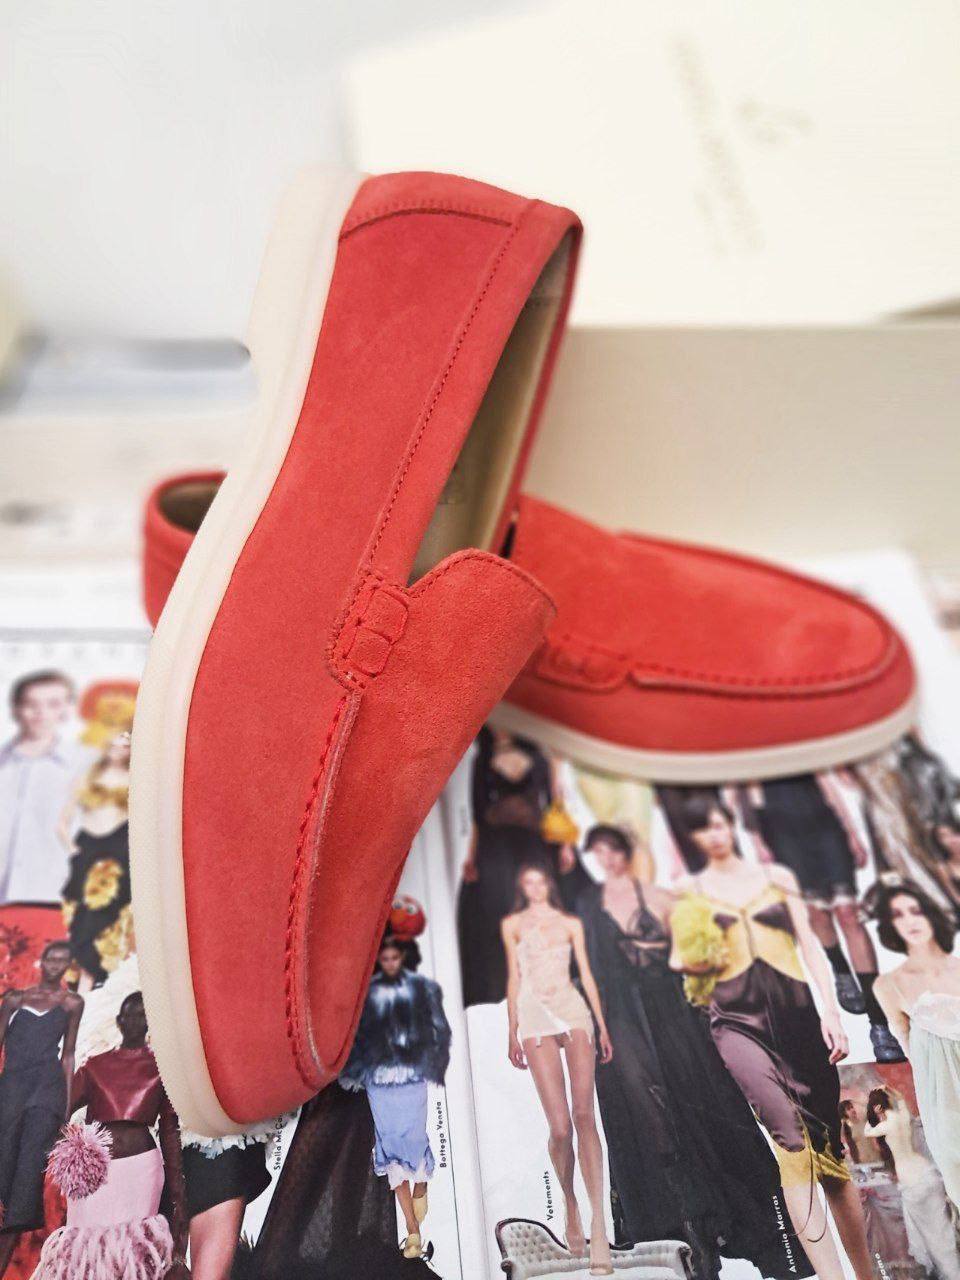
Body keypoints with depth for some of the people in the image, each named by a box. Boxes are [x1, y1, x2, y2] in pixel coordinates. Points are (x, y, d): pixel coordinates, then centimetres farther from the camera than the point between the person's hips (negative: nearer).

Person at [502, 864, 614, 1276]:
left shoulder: (571, 924, 15)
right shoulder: (513, 924, 13)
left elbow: (586, 975, 14)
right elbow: (514, 979, 12)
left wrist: (602, 1025, 8)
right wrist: (513, 1033, 9)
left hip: (574, 1011, 1)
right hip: (536, 1017, -1)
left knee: (584, 1114, -13)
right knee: (560, 1126, -7)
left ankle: (598, 1225, -13)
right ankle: (570, 1207, 18)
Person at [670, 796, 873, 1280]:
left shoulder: (777, 876, 12)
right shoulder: (690, 890, 9)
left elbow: (810, 944, 9)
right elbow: (678, 959, 13)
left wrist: (832, 1012, -1)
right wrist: (695, 963, -9)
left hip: (797, 1013, 2)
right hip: (737, 1020, -2)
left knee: (829, 1149, 7)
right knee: (789, 1135, -22)